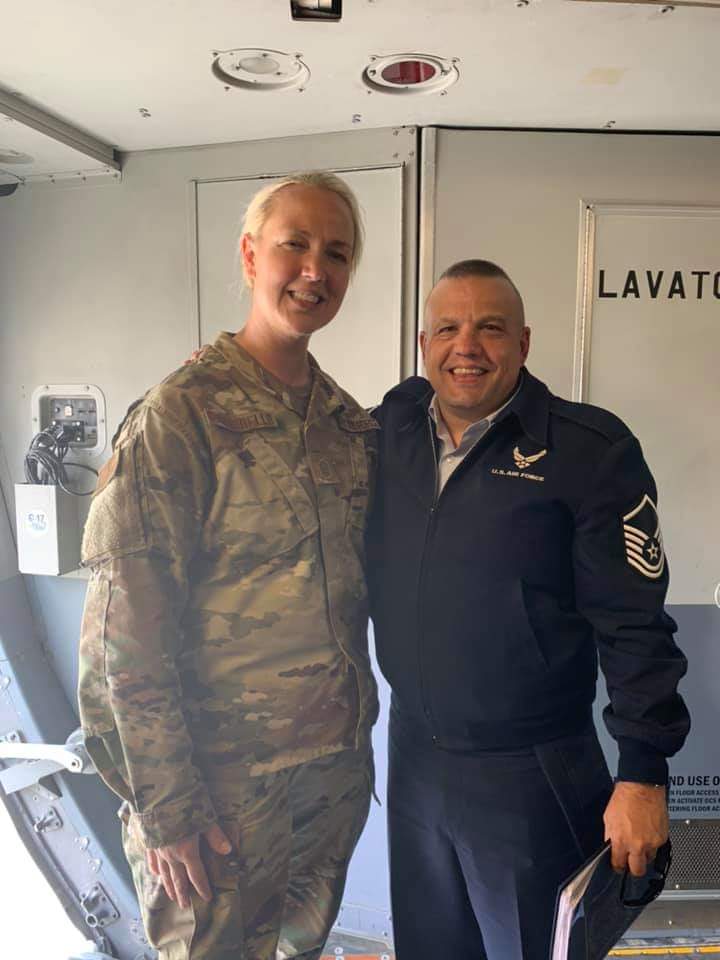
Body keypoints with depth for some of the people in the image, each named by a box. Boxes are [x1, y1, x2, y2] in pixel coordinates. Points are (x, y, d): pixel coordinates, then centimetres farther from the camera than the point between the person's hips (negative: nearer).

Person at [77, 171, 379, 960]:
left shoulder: (352, 425, 3)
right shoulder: (180, 415, -16)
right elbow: (124, 636, -17)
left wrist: (357, 738, 9)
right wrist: (166, 806, -15)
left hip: (340, 768, 6)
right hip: (224, 783, -6)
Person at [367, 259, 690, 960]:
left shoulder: (590, 449, -15)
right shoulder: (392, 424, -1)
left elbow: (634, 624, -13)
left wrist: (643, 775, -13)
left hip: (529, 772, -4)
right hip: (412, 752, 5)